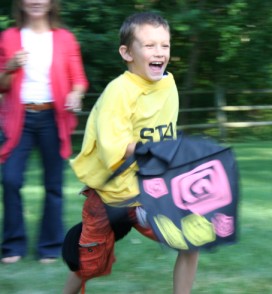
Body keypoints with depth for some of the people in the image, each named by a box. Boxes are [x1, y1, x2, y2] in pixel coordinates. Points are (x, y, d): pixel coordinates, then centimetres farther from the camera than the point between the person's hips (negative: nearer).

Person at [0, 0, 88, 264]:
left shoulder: (64, 38, 6)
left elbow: (78, 79, 7)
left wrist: (76, 94, -14)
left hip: (53, 118, 0)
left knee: (53, 184, 1)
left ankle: (50, 246, 12)